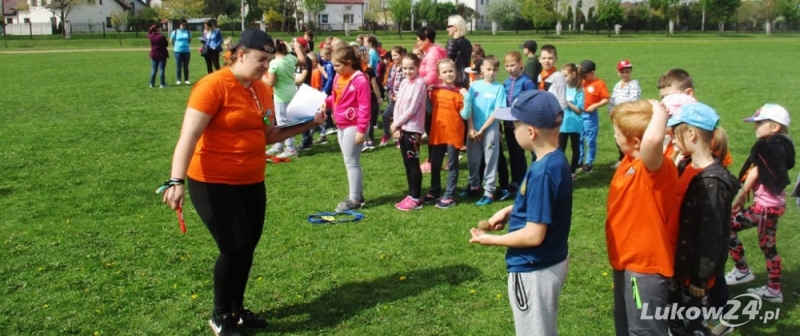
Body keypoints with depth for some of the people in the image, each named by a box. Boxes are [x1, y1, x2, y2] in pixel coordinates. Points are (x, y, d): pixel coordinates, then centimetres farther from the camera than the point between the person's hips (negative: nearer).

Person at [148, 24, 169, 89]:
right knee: (162, 69, -1)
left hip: (153, 55, 5)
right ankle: (162, 84, -1)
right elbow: (166, 44, -6)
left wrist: (151, 29, 12)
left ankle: (152, 84, 16)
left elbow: (148, 33, 21)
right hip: (162, 55, -5)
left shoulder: (151, 36, -4)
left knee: (153, 70, 12)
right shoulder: (161, 37, -18)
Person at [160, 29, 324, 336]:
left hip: (251, 182, 7)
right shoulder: (214, 85, -17)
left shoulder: (263, 90, 5)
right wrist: (176, 180, -32)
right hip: (213, 182, -7)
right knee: (235, 248, -7)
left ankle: (236, 309, 33)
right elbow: (189, 135, -22)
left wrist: (305, 126, 3)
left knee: (247, 248, 13)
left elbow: (267, 135, 14)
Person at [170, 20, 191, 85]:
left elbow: (190, 41, 17)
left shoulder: (188, 32, 6)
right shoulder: (175, 32, -2)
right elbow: (171, 41, 7)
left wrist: (185, 44, 5)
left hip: (186, 51, 2)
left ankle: (186, 79, 14)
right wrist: (176, 45, 10)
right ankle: (178, 80, 6)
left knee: (186, 66, 6)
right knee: (178, 66, 0)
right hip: (178, 51, -2)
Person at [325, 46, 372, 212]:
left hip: (353, 126, -9)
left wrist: (361, 129, -19)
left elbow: (364, 107, -18)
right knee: (350, 162, 15)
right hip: (341, 126, 9)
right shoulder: (338, 78, 7)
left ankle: (354, 199, 6)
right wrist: (327, 101, -2)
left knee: (351, 162, -3)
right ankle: (357, 195, 26)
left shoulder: (360, 80, -18)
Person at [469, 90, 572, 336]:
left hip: (534, 271, -9)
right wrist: (510, 210, 5)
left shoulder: (542, 172, -28)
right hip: (552, 263, 9)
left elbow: (534, 235, -26)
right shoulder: (557, 160, 0)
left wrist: (491, 240, -13)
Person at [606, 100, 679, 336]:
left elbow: (652, 139, -48)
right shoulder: (630, 160, 0)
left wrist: (659, 111, -33)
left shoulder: (655, 167, -28)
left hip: (646, 264, -9)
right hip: (627, 259, 9)